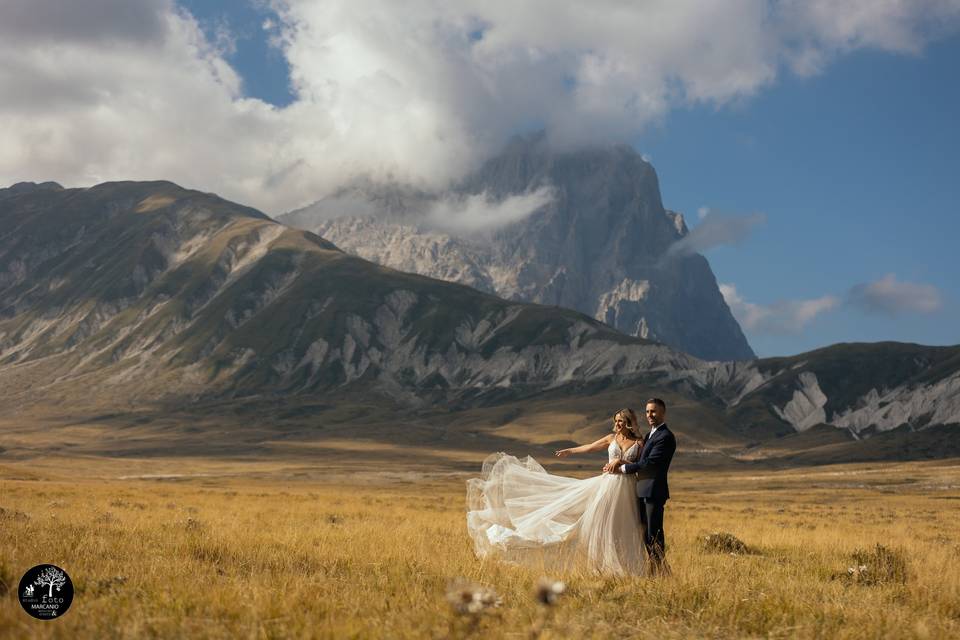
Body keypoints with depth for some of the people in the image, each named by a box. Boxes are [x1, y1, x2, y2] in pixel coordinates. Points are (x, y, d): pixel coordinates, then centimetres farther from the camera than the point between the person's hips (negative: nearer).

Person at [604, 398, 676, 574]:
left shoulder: (665, 437, -13)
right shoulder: (651, 434, 18)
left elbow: (649, 463, -19)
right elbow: (641, 459, 17)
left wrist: (623, 468, -12)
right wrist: (620, 461, -1)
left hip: (654, 491, -10)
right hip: (643, 490, 10)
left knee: (654, 533, -6)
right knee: (646, 533, 13)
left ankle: (661, 570, 1)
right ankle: (654, 570, 19)